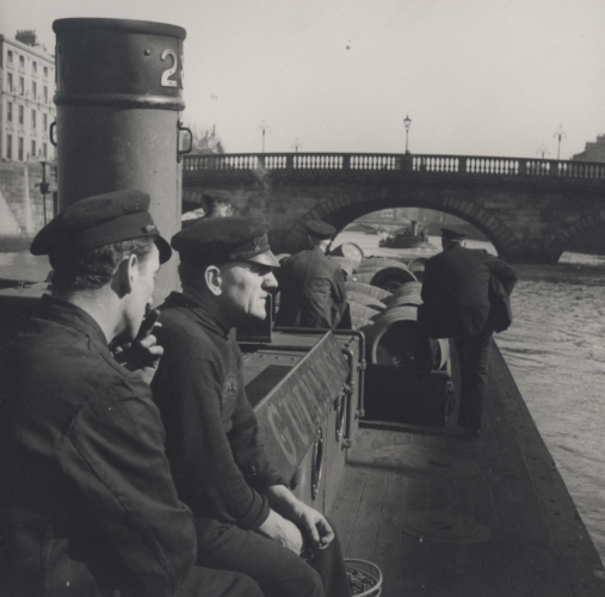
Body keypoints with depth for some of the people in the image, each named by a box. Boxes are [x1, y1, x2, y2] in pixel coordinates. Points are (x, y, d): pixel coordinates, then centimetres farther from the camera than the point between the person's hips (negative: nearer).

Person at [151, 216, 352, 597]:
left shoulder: (219, 337, 8)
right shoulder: (188, 342, -26)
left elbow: (242, 435, 12)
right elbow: (207, 467, -26)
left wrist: (288, 501, 5)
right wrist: (268, 520, -11)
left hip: (210, 495, 10)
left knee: (318, 535, 14)